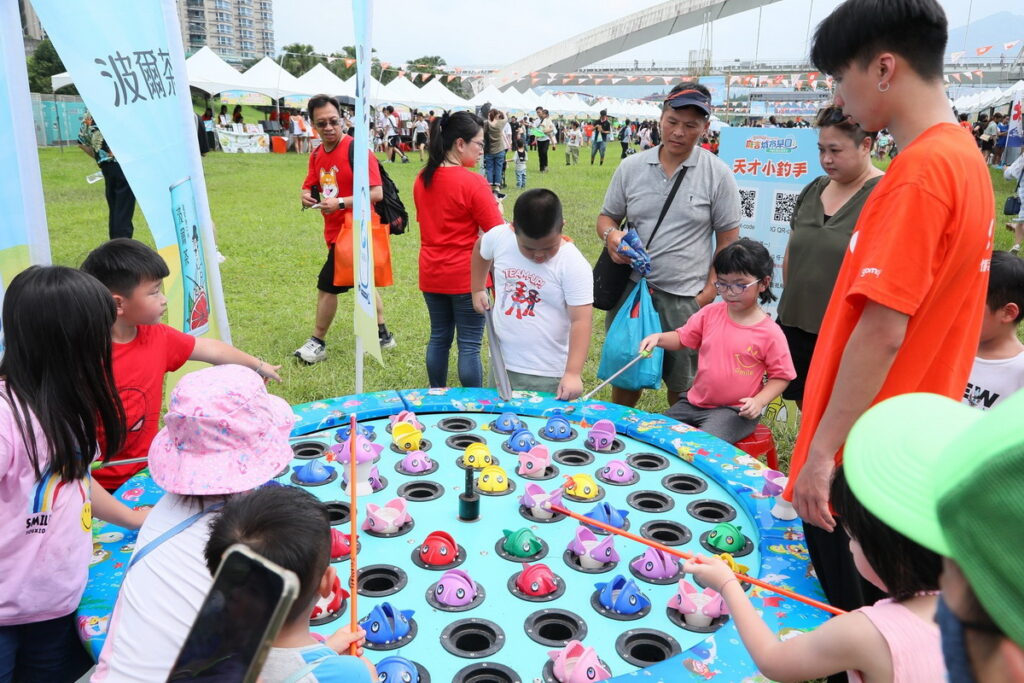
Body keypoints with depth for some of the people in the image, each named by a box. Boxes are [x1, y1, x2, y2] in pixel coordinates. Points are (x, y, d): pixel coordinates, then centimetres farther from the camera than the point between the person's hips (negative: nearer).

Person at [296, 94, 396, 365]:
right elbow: (309, 187, 14)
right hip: (335, 230, 9)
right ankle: (382, 334, 32)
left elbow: (377, 193, -22)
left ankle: (317, 343, 9)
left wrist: (341, 203, -26)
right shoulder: (317, 155, 7)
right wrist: (307, 197, -10)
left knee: (327, 285, -6)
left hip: (352, 229, -9)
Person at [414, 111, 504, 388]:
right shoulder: (472, 182, -17)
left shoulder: (422, 179, 4)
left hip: (431, 274, 7)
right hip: (466, 275, -6)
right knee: (469, 345, 3)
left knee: (439, 338, 17)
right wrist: (496, 209, 5)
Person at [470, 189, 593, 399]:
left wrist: (573, 373, -28)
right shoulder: (499, 237, -8)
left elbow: (581, 321, -21)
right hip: (501, 365, 5)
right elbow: (480, 250, 17)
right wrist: (478, 290, 11)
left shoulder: (574, 265, -19)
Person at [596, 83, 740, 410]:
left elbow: (728, 238, 1)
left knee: (682, 386, 9)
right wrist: (611, 235, -11)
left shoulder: (718, 174, -3)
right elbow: (606, 217, 12)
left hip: (686, 297, -3)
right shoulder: (631, 167, 4)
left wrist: (711, 288, -8)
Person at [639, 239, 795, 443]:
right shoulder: (710, 313, 0)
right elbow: (682, 338, 11)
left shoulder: (770, 333, -11)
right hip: (694, 402, 5)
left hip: (735, 411, -5)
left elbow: (781, 376, -3)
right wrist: (659, 338, -9)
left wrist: (759, 401, -18)